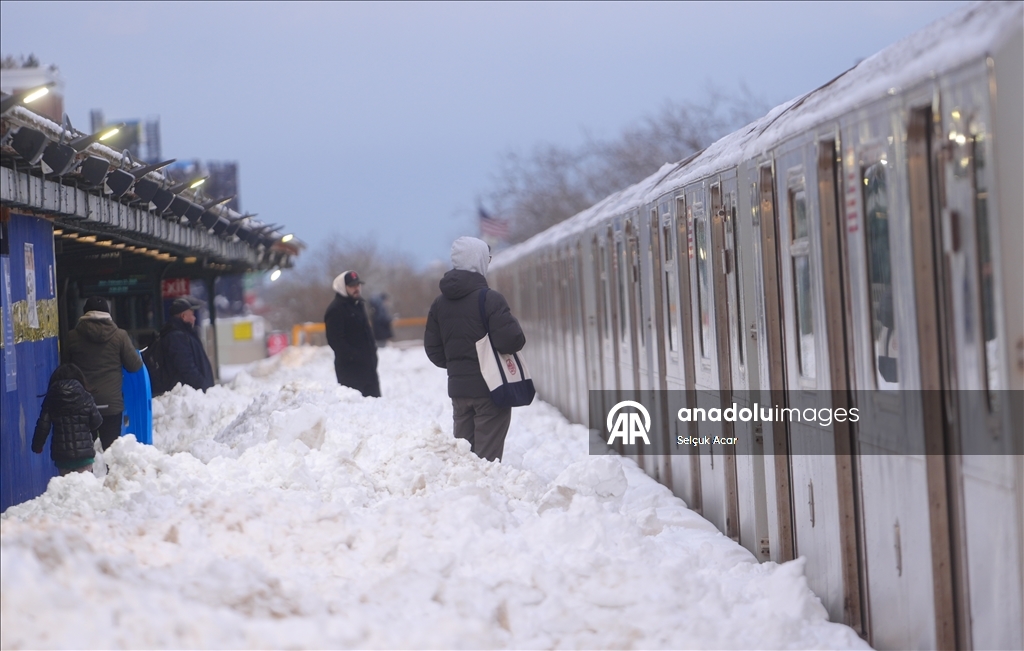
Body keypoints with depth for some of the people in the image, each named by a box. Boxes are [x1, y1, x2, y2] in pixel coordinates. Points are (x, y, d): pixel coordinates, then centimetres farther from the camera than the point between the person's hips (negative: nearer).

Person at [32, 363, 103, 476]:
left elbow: (43, 425, -1)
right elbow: (96, 422, 0)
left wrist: (37, 445, 13)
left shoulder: (51, 399, -1)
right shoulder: (85, 398, -5)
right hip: (84, 453, -2)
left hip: (61, 454, 2)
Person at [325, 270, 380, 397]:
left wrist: (372, 351, 16)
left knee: (374, 398, 8)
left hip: (367, 364, 9)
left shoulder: (359, 305, 18)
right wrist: (354, 356, -22)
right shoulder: (335, 310, -10)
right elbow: (335, 341, -17)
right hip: (349, 367, -9)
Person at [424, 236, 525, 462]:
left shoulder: (440, 303, 7)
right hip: (491, 388, -6)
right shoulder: (489, 299, -15)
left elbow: (433, 349, 10)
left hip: (457, 388, 6)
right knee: (487, 455, -4)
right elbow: (512, 339, -22)